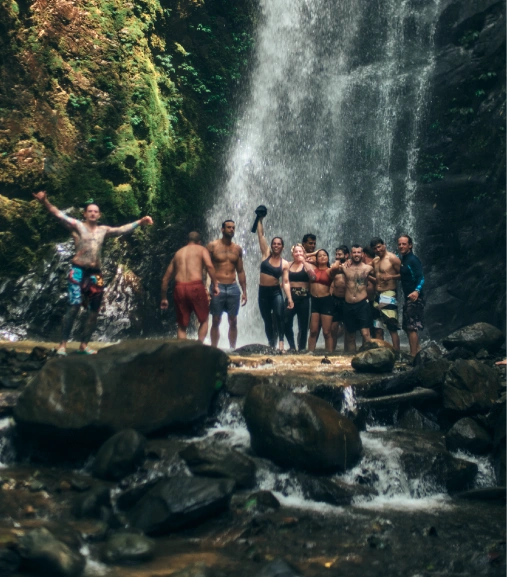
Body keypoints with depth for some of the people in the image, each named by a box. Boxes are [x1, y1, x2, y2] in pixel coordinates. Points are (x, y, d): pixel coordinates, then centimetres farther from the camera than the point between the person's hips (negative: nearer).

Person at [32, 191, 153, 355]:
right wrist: (45, 202, -27)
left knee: (94, 312, 5)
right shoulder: (77, 225, 1)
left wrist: (139, 222, 14)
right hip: (78, 271, -5)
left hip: (95, 274, 5)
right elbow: (59, 214, -11)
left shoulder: (103, 230, 14)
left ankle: (83, 345, 15)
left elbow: (123, 229, 21)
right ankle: (63, 345, -10)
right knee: (74, 307, -14)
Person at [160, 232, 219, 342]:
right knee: (203, 320, 13)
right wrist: (215, 285, -7)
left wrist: (164, 298, 28)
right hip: (196, 287, -3)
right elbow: (209, 266, -9)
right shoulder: (201, 249, 13)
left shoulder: (178, 253, 24)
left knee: (182, 325, 12)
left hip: (179, 288, 3)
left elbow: (166, 278, 22)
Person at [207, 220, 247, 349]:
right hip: (217, 288, -3)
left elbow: (240, 271, 15)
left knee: (233, 322, 4)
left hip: (233, 288, 3)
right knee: (216, 321, 0)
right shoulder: (212, 246, 0)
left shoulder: (237, 249, 11)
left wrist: (244, 291, 11)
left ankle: (232, 349, 12)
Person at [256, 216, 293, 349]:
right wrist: (260, 219, -5)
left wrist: (289, 298, -11)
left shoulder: (285, 264, 0)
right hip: (263, 292, 2)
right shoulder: (266, 254, 2)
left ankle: (281, 342, -22)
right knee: (267, 321, 7)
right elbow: (261, 235, -1)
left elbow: (286, 282, -3)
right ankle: (271, 345, 16)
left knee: (279, 315, -24)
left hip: (276, 292, -2)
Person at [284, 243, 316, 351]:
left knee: (303, 325, 2)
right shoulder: (289, 265, 9)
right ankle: (292, 346, 13)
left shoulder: (307, 265, 0)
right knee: (286, 323, -5)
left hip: (303, 298, -2)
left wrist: (304, 262, -19)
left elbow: (313, 277, -18)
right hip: (290, 297, 2)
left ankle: (301, 348, 12)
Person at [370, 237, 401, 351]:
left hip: (388, 295, -8)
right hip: (377, 296, 8)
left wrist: (391, 277, -24)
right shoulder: (375, 261, 16)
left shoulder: (392, 258, -6)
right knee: (378, 329, 9)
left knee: (392, 328, -12)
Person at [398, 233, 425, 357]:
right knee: (408, 328, 14)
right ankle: (417, 352, 21)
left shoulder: (413, 260, -12)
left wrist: (417, 291, -37)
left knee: (412, 327, -12)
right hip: (408, 298, 10)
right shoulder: (402, 260, 15)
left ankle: (413, 356, -12)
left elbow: (421, 278, -21)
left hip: (415, 298, -10)